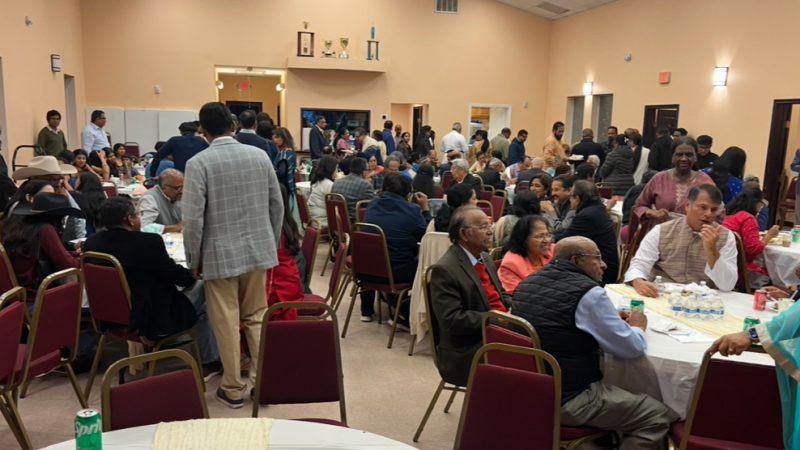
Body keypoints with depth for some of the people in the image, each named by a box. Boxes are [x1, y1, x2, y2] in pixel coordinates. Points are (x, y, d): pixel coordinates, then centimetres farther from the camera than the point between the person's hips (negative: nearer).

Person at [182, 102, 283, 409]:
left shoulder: (198, 162, -10)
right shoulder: (260, 155, 2)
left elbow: (193, 218, -13)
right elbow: (277, 205, 6)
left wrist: (194, 260, -1)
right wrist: (272, 243, 17)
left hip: (220, 254, -4)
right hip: (258, 250, 4)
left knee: (226, 323, 8)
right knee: (257, 317, 16)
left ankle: (233, 389, 19)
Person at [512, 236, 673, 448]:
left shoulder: (527, 284, 6)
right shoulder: (587, 292, -17)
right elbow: (632, 348, -10)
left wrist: (613, 320, 16)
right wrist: (636, 326, 11)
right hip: (568, 401, -8)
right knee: (658, 415, 6)